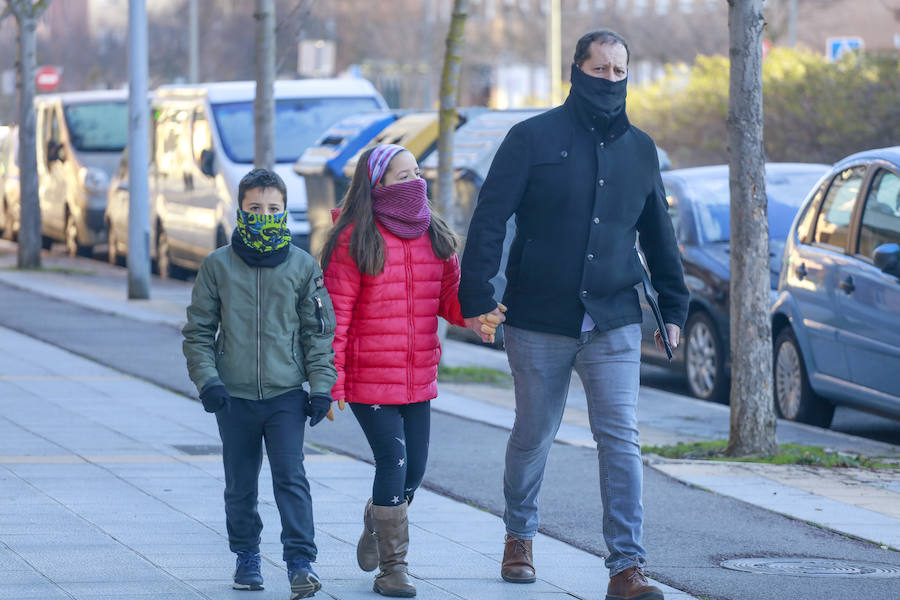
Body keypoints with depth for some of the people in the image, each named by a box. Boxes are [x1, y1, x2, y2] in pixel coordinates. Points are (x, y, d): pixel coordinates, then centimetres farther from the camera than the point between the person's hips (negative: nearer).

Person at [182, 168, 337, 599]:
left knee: (291, 478, -11)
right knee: (240, 486, 10)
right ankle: (246, 557, 25)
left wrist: (321, 385, 0)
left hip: (286, 394, -1)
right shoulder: (218, 266, 1)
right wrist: (207, 380, -7)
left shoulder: (303, 266, 2)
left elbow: (318, 331, 6)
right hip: (234, 397, 1)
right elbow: (198, 330, 5)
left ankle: (301, 563, -12)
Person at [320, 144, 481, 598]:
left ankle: (376, 522, 39)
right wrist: (331, 382, -12)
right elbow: (335, 315, -9)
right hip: (369, 378, -6)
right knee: (394, 462, -9)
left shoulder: (435, 237, 8)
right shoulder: (355, 239, -9)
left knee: (415, 467, 10)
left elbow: (450, 299, 9)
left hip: (418, 378, 6)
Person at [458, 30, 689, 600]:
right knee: (533, 435, 12)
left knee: (621, 440, -9)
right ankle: (520, 535, 36)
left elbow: (659, 236, 19)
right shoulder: (534, 139, -3)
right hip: (538, 323, -2)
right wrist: (477, 297, -14)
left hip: (615, 323, 2)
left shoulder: (640, 149, 9)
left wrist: (673, 308, 17)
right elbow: (490, 219, -6)